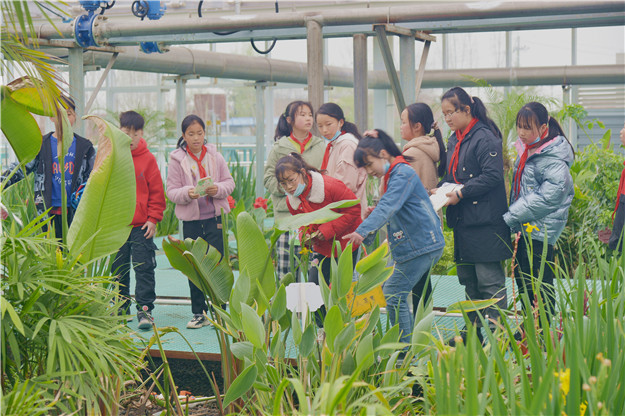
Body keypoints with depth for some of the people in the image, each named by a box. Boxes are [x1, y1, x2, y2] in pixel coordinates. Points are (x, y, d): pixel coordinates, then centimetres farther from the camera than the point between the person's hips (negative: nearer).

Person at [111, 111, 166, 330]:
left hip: (141, 225, -2)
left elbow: (156, 192, 1)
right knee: (118, 269, 11)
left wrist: (153, 219, -4)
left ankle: (145, 309, 1)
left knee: (144, 268, -3)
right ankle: (120, 308, 23)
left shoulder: (148, 159, -2)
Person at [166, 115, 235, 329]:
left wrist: (218, 189, -15)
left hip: (215, 217, 0)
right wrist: (187, 193, -22)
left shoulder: (215, 157, 3)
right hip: (191, 220, 0)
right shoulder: (177, 160, 0)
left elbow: (229, 182, 6)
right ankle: (199, 313, 14)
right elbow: (172, 191, -3)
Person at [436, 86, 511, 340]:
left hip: (485, 222, -9)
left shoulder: (485, 138, -12)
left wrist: (461, 193, -19)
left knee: (489, 279, -7)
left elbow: (492, 176, -20)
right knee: (468, 278, 14)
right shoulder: (454, 141, 16)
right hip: (462, 221, 9)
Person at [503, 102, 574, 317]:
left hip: (541, 228, -9)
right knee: (523, 281, 14)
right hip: (526, 227, 9)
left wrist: (511, 216, -20)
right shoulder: (526, 150, 13)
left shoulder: (554, 158, -16)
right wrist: (513, 215, 10)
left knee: (539, 286, -5)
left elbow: (550, 195, -23)